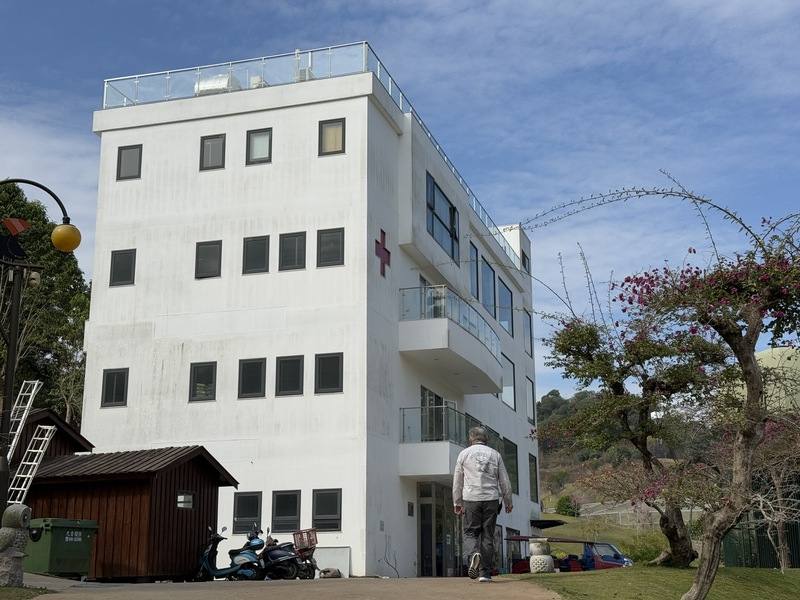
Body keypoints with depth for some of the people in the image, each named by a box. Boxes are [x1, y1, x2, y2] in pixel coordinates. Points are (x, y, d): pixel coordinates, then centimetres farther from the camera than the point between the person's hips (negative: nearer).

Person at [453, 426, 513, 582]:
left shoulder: (464, 454, 5)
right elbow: (504, 481, 9)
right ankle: (485, 573, 4)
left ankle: (473, 554, -24)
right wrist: (508, 502, 18)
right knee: (488, 536, 6)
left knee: (470, 532, 6)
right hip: (491, 499, 1)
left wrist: (457, 502, 14)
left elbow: (457, 481, 7)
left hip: (471, 499, -1)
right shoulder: (495, 454, 9)